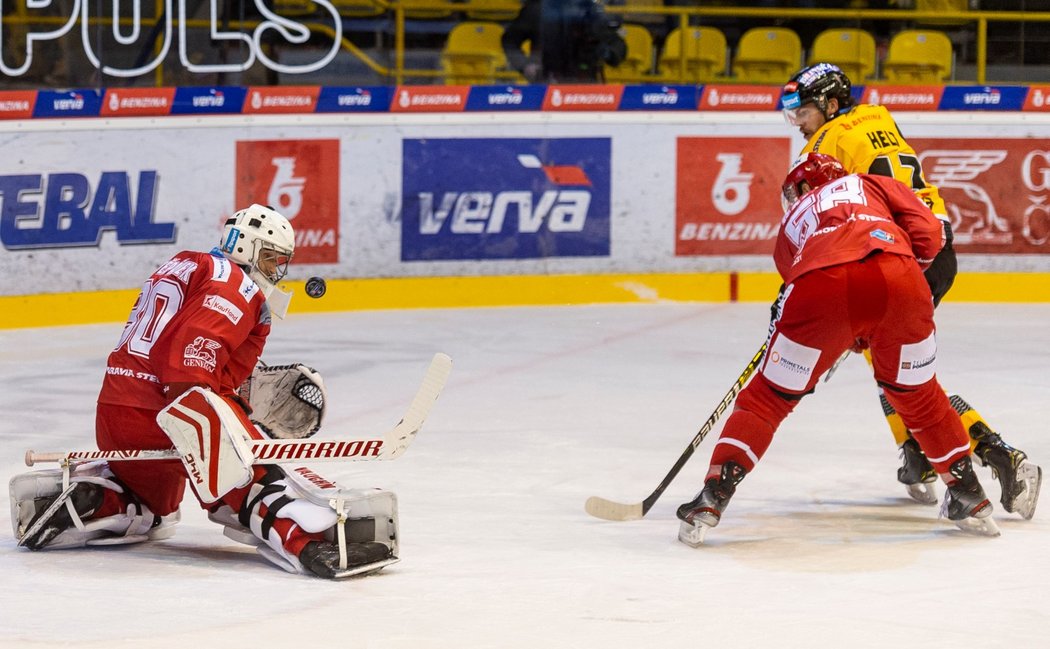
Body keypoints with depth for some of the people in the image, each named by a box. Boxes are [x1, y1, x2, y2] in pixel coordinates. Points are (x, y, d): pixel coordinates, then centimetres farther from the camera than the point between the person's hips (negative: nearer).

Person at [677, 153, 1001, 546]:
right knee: (918, 393, 25)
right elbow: (928, 232, 20)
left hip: (824, 287, -1)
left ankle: (712, 501, 5)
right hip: (899, 282, 1)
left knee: (770, 394, 14)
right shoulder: (875, 185, 37)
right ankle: (970, 500, 30)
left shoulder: (792, 223, 39)